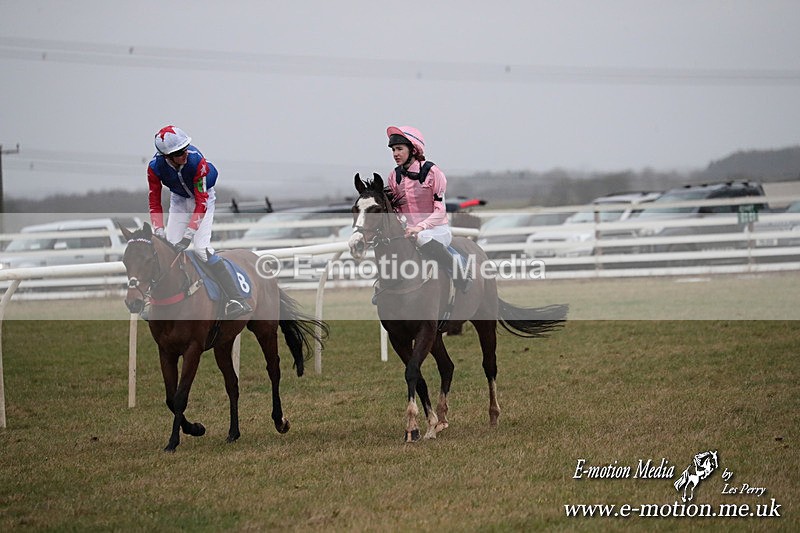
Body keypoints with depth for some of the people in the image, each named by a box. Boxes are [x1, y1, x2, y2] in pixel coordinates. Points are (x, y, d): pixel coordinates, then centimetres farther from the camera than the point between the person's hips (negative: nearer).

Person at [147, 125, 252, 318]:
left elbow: (201, 203, -30)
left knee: (202, 248, -19)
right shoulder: (155, 167, -25)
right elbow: (155, 202, -13)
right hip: (179, 199, 4)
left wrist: (188, 235, -35)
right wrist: (159, 232, -24)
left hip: (203, 196, -4)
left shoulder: (197, 161, -35)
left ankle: (236, 300, -22)